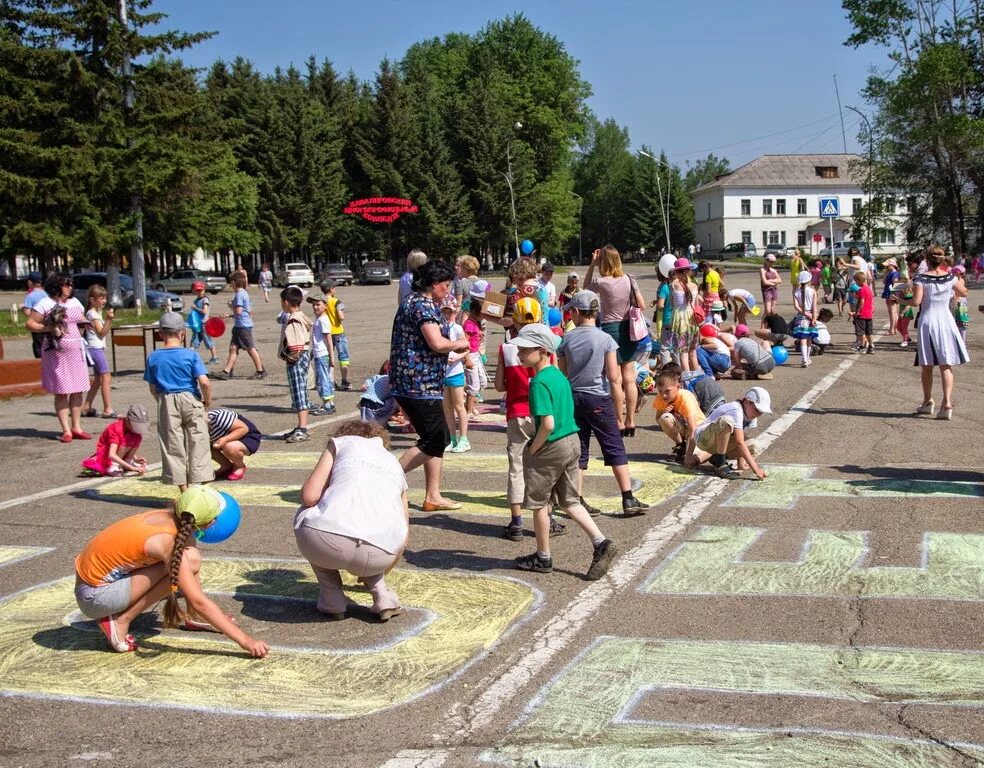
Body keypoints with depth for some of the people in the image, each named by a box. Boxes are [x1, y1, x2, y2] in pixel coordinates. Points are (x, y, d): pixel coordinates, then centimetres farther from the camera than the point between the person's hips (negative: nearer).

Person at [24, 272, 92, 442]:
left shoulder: (74, 302, 14)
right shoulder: (45, 304, -4)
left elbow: (82, 320, 25)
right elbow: (30, 324, -7)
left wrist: (84, 324, 2)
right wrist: (49, 328, -20)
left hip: (76, 351, 6)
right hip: (57, 352, -6)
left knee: (78, 390, 4)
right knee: (61, 391, -3)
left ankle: (76, 427, 12)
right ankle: (66, 430, 0)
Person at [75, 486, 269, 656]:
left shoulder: (165, 515, -5)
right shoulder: (167, 541, -26)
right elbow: (198, 602, -28)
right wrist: (244, 641, -28)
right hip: (94, 596, -8)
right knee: (189, 561, -20)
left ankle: (193, 617, 12)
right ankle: (121, 621, -13)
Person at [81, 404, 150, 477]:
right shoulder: (116, 428, -28)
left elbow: (130, 449, 8)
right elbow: (111, 455, -38)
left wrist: (136, 458, -14)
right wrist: (131, 468, -43)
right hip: (105, 456, -8)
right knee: (130, 438, -30)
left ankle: (128, 461, -5)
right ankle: (114, 466, -26)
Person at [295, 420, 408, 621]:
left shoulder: (341, 441, 23)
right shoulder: (395, 463, 34)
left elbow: (309, 496, 9)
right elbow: (404, 527, 43)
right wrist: (381, 572, 60)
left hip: (328, 543, -3)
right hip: (382, 555, 3)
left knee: (304, 514, 32)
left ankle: (332, 602, 24)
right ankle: (383, 597, 16)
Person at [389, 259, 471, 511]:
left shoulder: (415, 302, 19)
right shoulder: (423, 306, -14)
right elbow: (437, 343, -23)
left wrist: (454, 348, 17)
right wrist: (459, 344, -4)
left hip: (420, 384, 11)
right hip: (419, 384, -11)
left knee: (439, 438, 14)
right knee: (434, 440, -6)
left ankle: (433, 496, 19)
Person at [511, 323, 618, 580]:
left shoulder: (539, 382, -21)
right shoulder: (559, 376, 7)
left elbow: (548, 424, -27)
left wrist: (533, 449, -13)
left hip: (551, 448, -9)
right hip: (573, 442, 9)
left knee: (539, 503, 9)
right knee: (570, 501, 16)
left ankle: (543, 557, 20)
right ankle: (601, 542, 4)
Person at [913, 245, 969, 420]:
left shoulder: (920, 278, -9)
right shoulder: (950, 277, 1)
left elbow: (916, 301, -16)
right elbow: (964, 293, 16)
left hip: (927, 322, -2)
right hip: (946, 321, 2)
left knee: (926, 366, 12)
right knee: (946, 365, 2)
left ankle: (928, 402, 21)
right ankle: (947, 403, -11)